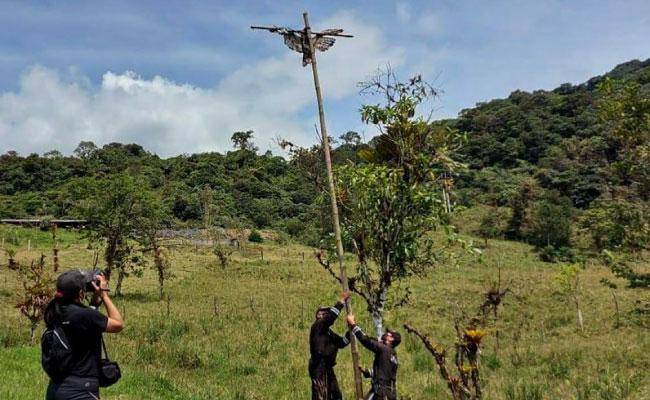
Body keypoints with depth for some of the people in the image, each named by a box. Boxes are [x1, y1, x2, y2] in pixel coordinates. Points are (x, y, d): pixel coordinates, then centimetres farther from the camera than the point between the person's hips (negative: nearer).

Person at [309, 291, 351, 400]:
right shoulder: (317, 326, -4)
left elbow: (342, 343, 21)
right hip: (319, 367, -10)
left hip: (327, 368, 10)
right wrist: (342, 301, -15)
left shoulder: (328, 332, 22)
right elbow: (330, 317, -21)